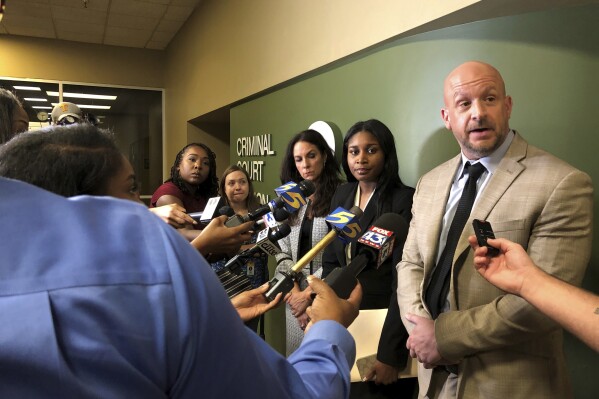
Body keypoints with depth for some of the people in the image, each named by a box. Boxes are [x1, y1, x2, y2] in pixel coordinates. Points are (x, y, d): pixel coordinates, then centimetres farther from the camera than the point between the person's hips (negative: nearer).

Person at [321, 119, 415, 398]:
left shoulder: (404, 200, -15)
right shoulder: (342, 195, 4)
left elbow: (404, 280, -20)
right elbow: (330, 261, 9)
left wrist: (390, 352, -22)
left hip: (383, 324, -6)